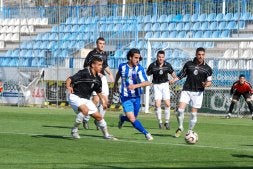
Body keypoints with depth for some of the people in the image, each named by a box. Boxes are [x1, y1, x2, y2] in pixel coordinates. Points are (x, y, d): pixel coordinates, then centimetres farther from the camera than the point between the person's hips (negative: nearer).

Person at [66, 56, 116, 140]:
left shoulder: (97, 79, 4)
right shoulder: (84, 73, -18)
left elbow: (99, 92, 20)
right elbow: (69, 79, -23)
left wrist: (103, 101, 8)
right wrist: (68, 87, -42)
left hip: (86, 99, 7)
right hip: (75, 96, -7)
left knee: (98, 116, 6)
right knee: (85, 110, -32)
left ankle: (106, 135, 24)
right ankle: (74, 130, -15)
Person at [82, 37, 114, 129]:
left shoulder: (104, 54, 13)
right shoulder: (92, 53, -7)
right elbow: (86, 66, -9)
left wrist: (110, 73, 13)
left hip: (102, 77, 7)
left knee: (105, 100, 1)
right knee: (96, 99, -16)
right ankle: (86, 119, 0)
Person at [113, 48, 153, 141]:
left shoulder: (139, 68, -12)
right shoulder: (122, 66, -6)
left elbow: (147, 82, -22)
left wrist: (136, 86, -37)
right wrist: (115, 84, 32)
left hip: (136, 97, 1)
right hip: (126, 97, -1)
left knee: (133, 118, 12)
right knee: (132, 119, -16)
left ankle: (122, 118, 45)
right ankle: (146, 133, -6)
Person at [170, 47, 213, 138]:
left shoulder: (207, 69, 1)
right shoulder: (188, 64, 6)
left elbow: (209, 81, 5)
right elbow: (181, 75, 13)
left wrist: (207, 84, -17)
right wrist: (173, 80, -3)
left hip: (198, 93, -1)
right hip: (186, 90, 1)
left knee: (194, 113, 0)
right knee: (180, 109, -12)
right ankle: (180, 128, 9)